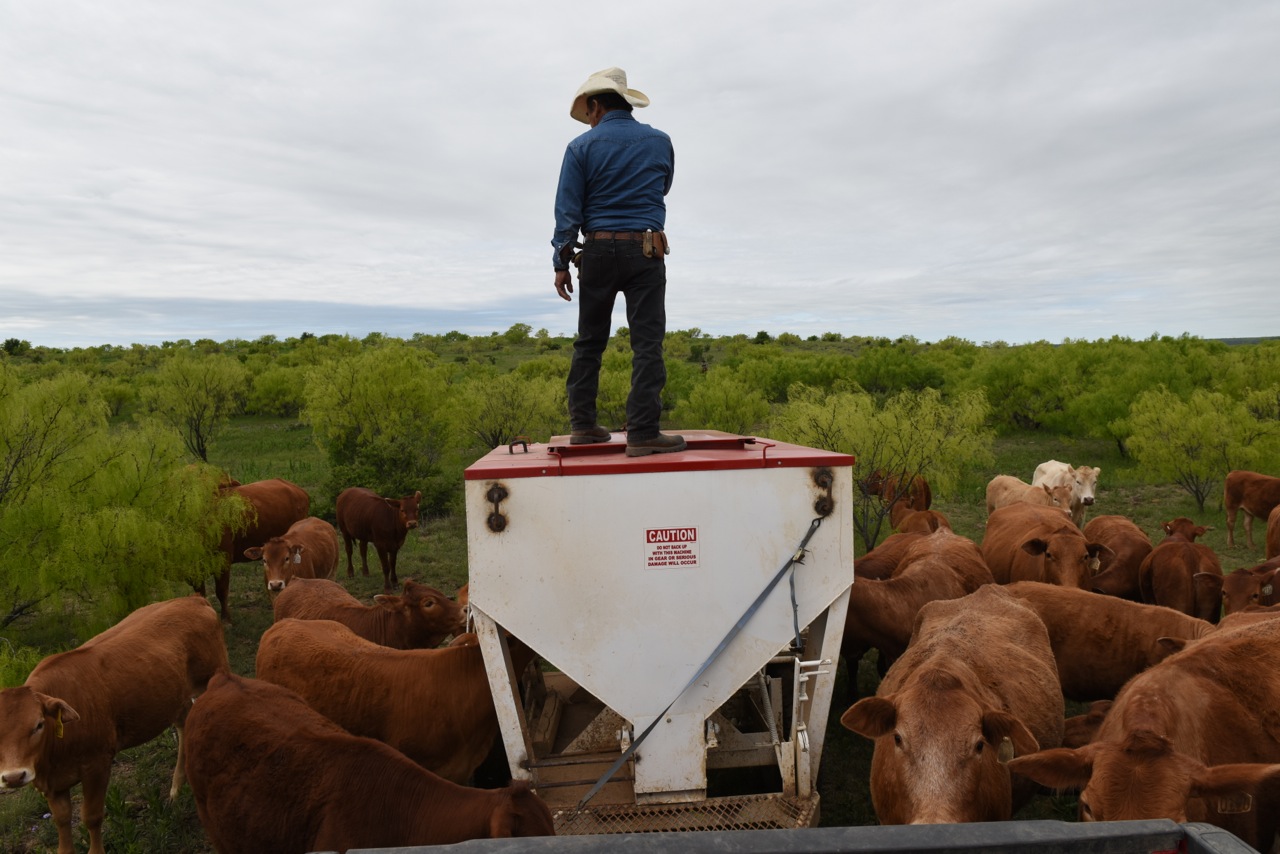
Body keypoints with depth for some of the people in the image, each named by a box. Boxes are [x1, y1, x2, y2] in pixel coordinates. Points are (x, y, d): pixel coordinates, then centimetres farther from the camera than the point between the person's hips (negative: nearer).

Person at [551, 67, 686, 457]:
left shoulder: (582, 147, 0)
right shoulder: (661, 142, 8)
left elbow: (567, 210, -2)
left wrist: (561, 263, 2)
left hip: (598, 252, 0)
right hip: (647, 252, 0)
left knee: (589, 341, 12)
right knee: (647, 343, -4)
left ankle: (582, 424, 13)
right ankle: (642, 433, -11)